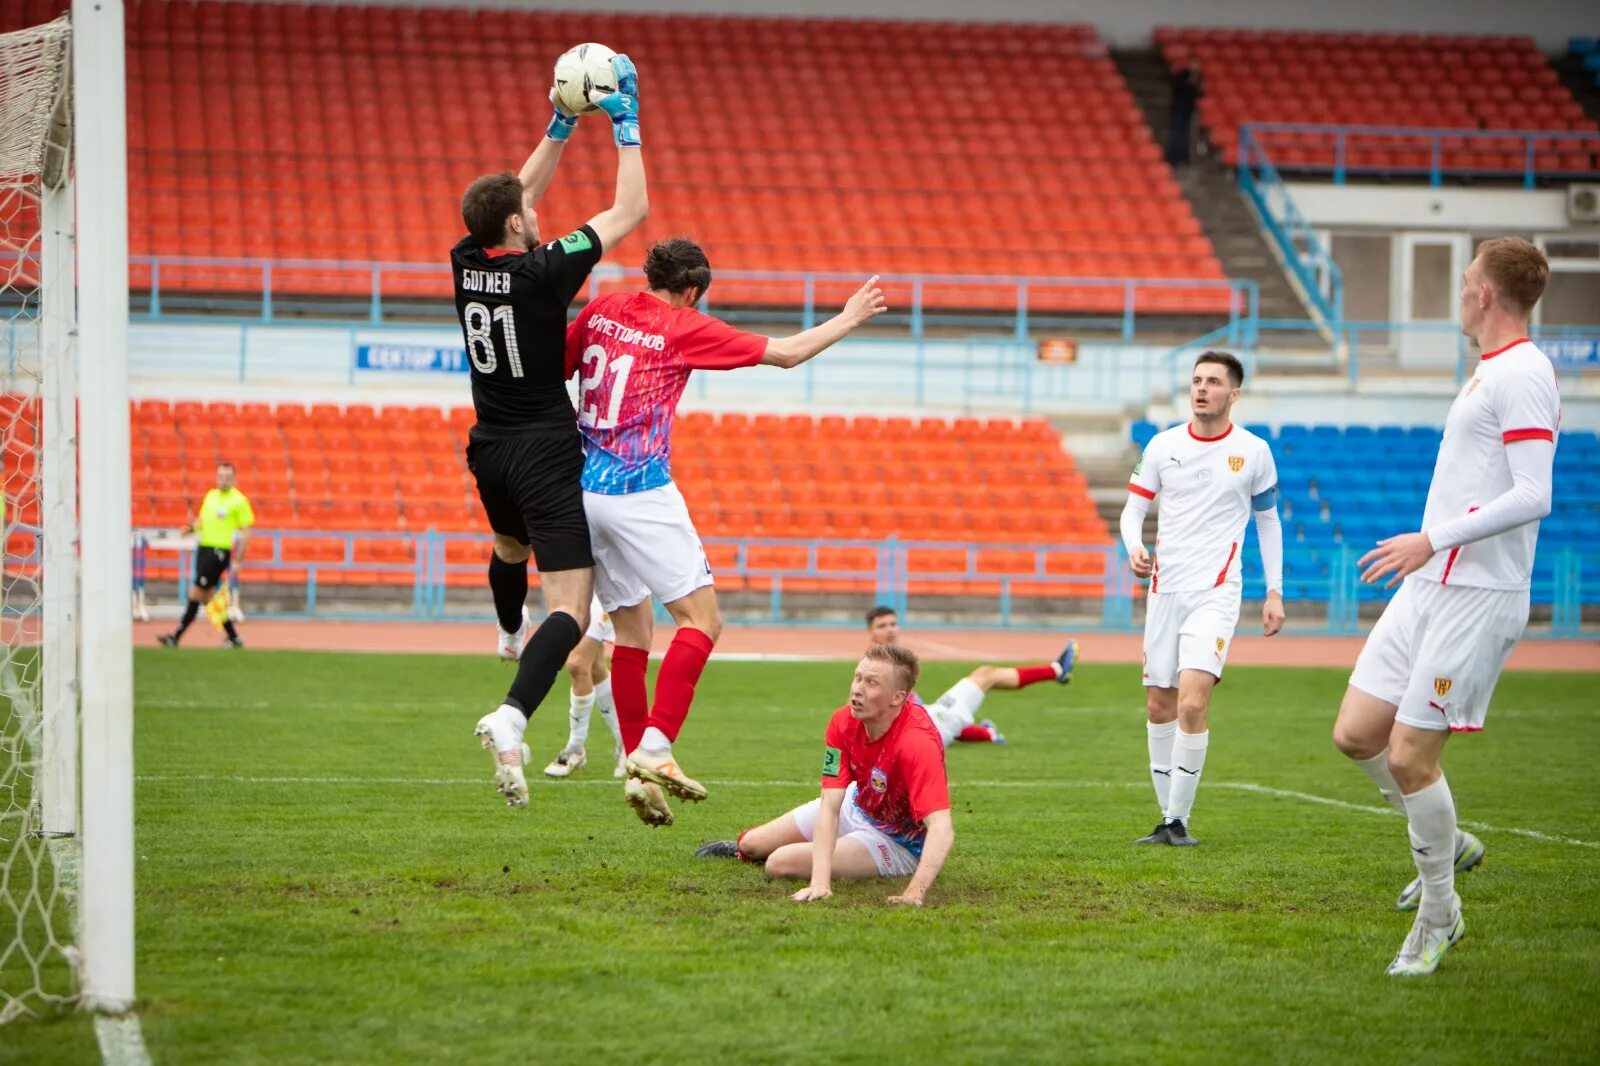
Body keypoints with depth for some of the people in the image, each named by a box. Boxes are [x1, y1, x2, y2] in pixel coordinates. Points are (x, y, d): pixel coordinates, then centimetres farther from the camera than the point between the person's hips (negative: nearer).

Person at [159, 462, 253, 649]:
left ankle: (177, 636, -5)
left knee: (195, 593, -9)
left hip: (220, 551, -8)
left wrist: (238, 560, -12)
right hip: (204, 548, 8)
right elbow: (202, 520, 23)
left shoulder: (239, 501, -7)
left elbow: (246, 533, -7)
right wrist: (192, 527, 0)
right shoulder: (211, 496, 14)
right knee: (208, 595, 9)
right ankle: (233, 636, 17)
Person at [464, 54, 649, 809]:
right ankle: (512, 715, -35)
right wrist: (625, 123, -4)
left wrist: (560, 126, 17)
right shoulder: (544, 273, -19)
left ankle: (511, 633, 68)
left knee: (511, 549, 39)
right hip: (547, 456, -7)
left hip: (489, 451, 7)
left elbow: (518, 193, 17)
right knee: (570, 607, -12)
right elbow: (631, 209, -11)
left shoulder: (466, 264, -2)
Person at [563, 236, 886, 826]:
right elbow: (786, 352, -1)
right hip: (641, 491, -7)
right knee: (701, 618, -6)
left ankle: (638, 764, 9)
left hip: (585, 489, 7)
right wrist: (849, 318, 12)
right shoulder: (684, 328, -5)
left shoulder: (600, 311, 10)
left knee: (631, 628, 13)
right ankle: (654, 750, -19)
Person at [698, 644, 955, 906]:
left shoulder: (918, 743, -40)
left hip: (898, 843, -5)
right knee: (752, 844, 11)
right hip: (857, 807, 5)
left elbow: (941, 828, -47)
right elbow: (829, 807, -26)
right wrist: (820, 881, -40)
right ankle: (743, 849, 51)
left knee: (780, 864, -16)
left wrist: (915, 893, -60)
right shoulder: (843, 722, -22)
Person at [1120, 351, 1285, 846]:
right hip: (1165, 587, 4)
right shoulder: (1163, 446, 5)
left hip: (1216, 591, -3)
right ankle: (1168, 819, 18)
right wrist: (1134, 548, -13)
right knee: (1159, 706, 6)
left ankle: (1179, 819, -11)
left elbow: (1268, 521, 11)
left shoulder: (1253, 451, 1)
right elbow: (1133, 508, 9)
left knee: (1192, 703, -19)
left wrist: (1275, 591, 6)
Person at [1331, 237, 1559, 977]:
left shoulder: (1523, 375, -14)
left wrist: (1434, 540, -25)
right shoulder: (1491, 371, 16)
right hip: (1431, 585, 9)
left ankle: (1438, 914, 9)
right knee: (1357, 734, 7)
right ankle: (1446, 844, 26)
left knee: (1410, 756, -8)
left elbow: (1532, 497, -23)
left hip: (1476, 597, -9)